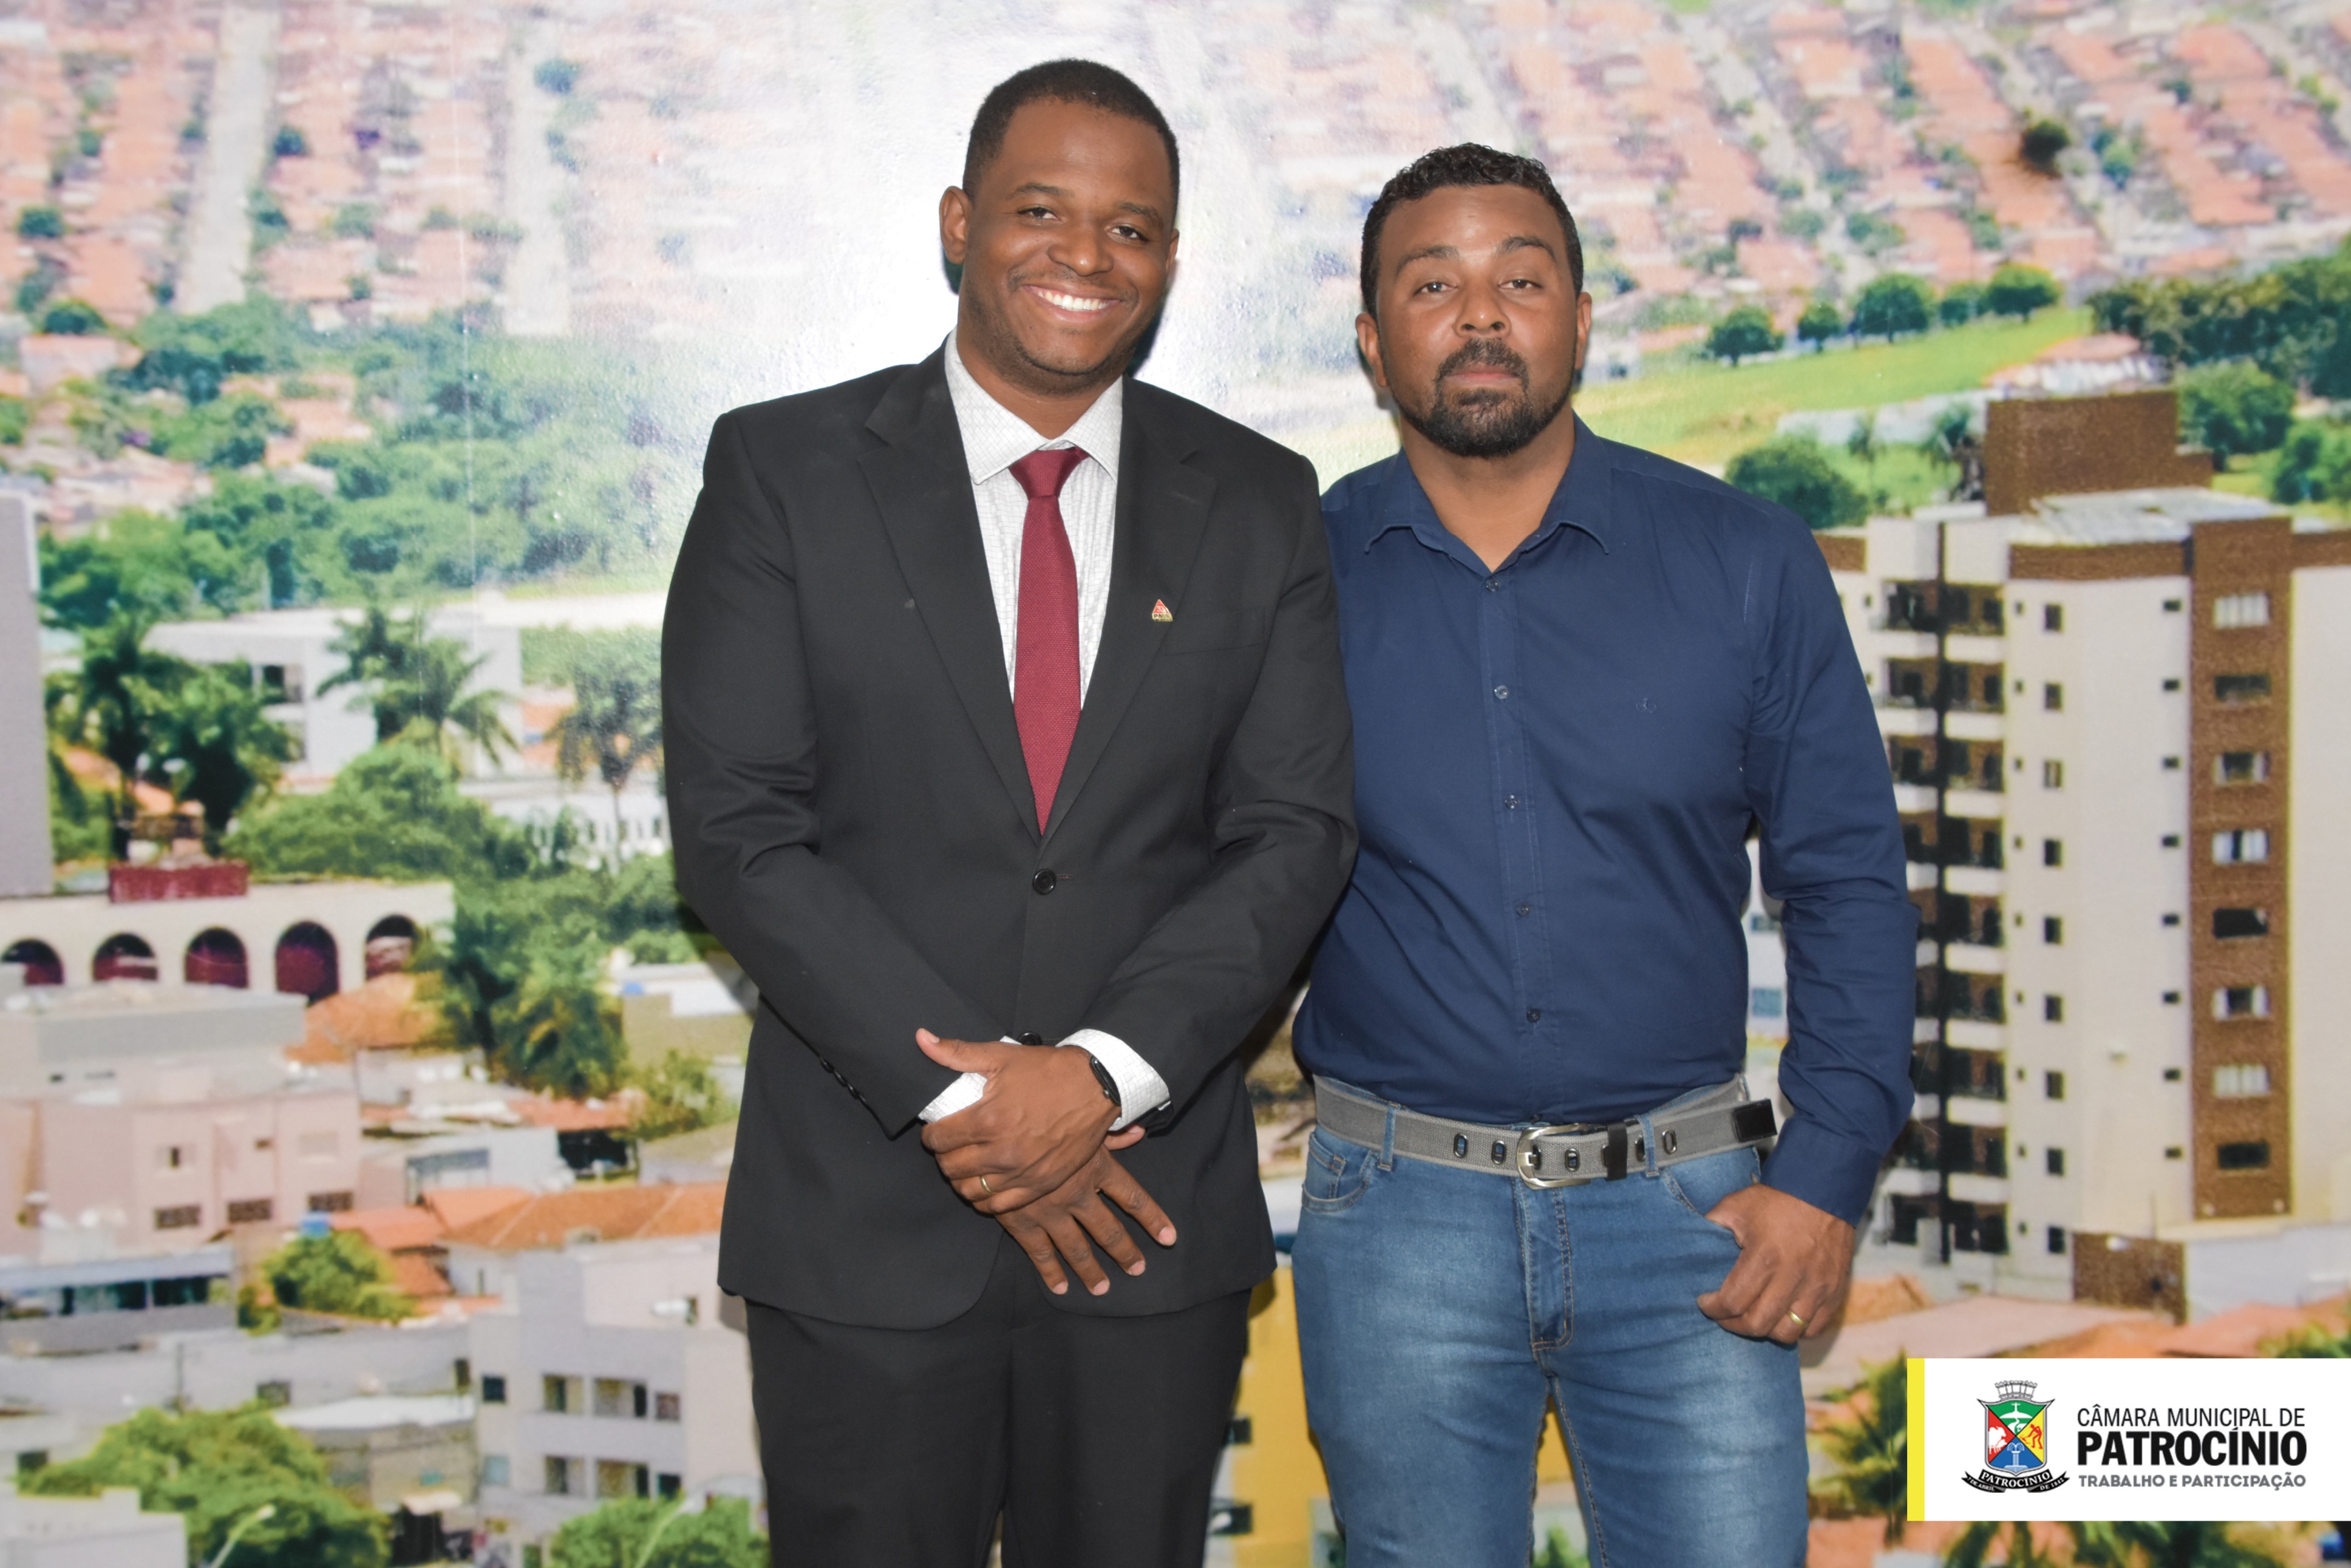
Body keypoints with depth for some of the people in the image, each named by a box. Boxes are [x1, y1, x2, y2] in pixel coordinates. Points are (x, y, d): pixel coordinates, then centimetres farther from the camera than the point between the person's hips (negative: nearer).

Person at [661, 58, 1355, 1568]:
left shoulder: (1258, 504, 5)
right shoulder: (786, 469, -1)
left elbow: (1295, 831, -1)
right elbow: (737, 827, -8)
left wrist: (1103, 1073, -15)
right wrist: (961, 1095, -14)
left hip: (1151, 1208, 2)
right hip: (865, 1212, -2)